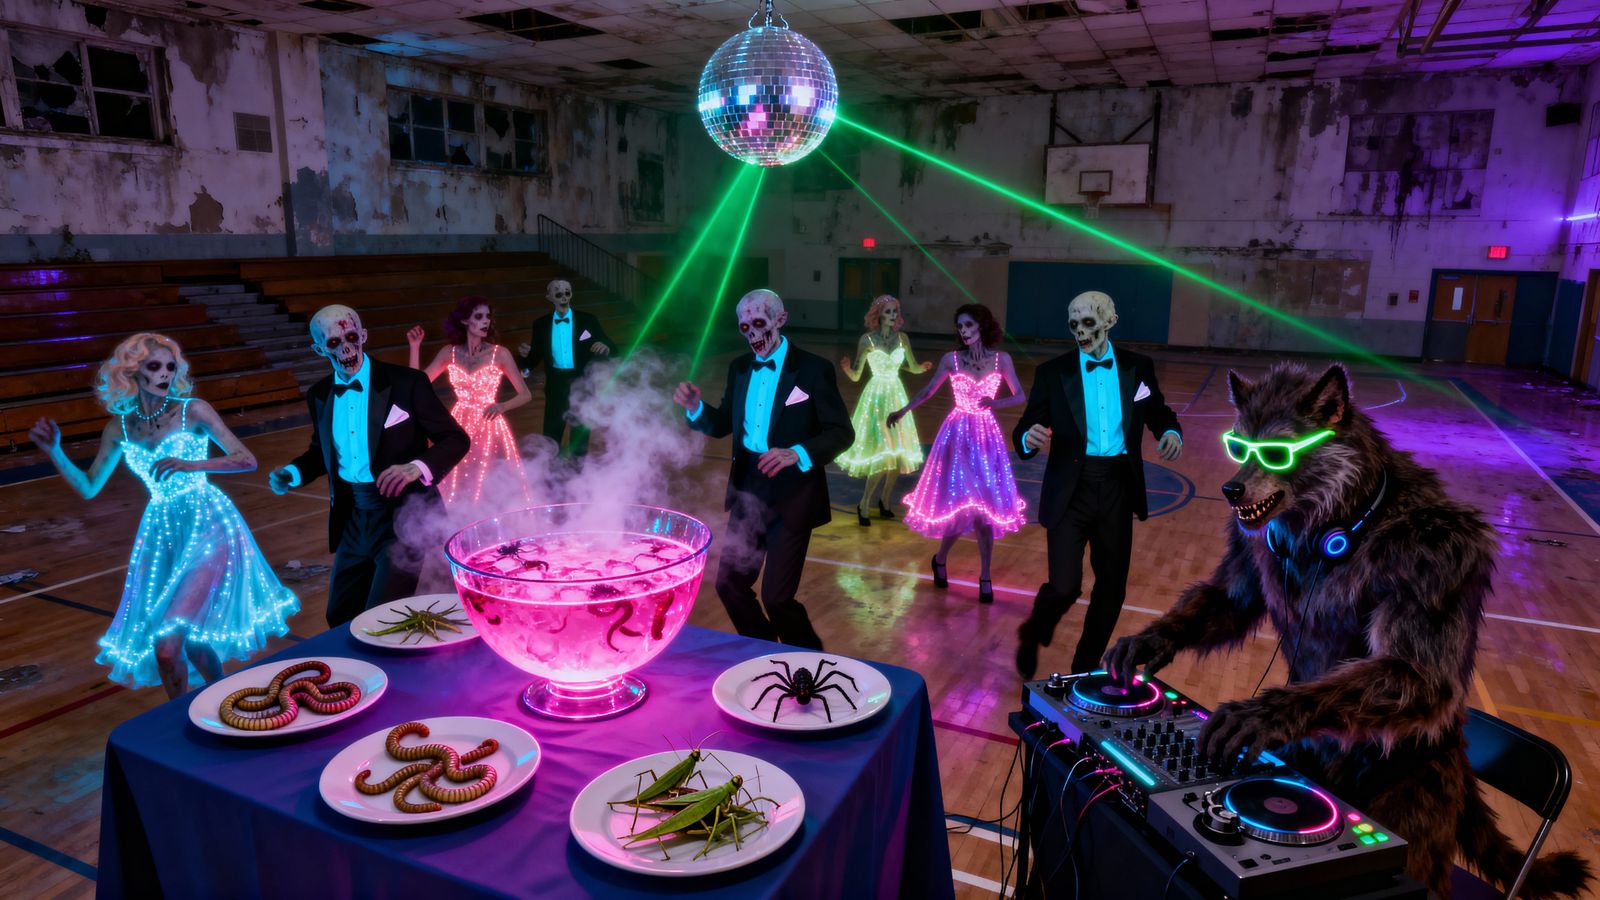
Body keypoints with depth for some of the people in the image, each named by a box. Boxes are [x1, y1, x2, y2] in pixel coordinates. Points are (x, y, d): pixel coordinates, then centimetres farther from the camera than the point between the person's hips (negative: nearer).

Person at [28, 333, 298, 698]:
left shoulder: (193, 411, -8)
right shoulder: (120, 428, 5)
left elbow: (247, 459, -13)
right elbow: (88, 488, 14)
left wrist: (191, 465, -25)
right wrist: (54, 451, 1)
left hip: (209, 530, -5)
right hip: (161, 534, 5)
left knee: (167, 645, -11)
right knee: (191, 638, 10)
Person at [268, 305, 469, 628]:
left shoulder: (407, 383, -11)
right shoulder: (319, 395, 6)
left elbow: (457, 440, -10)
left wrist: (417, 467, -27)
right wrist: (293, 473, 2)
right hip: (351, 519, 6)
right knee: (340, 617, 17)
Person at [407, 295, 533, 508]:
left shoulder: (499, 353, -8)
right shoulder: (449, 352, 0)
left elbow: (525, 394, -7)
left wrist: (502, 407, -26)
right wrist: (415, 347, -3)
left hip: (489, 428, -3)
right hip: (459, 427, 3)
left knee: (494, 490, 2)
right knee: (457, 489, 11)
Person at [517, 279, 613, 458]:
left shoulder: (587, 320, -2)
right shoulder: (541, 325, 3)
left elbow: (608, 347, -4)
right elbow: (535, 360, 5)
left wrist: (605, 347, -28)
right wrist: (526, 355, -18)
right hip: (556, 385, 1)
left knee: (580, 440, 13)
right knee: (550, 438, 6)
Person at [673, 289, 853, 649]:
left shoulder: (813, 369, -10)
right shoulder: (739, 368, 7)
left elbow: (842, 432, -13)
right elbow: (724, 424, 14)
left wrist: (796, 453, -29)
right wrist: (696, 408, -6)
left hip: (792, 495, -6)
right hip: (748, 492, 6)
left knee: (777, 596, -5)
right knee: (729, 584, 10)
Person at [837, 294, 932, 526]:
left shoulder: (902, 338, 2)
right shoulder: (867, 339, -9)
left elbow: (914, 367, 13)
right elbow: (856, 376, -7)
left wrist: (923, 367, -9)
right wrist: (846, 368, -29)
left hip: (897, 397, 5)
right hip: (876, 397, -5)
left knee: (899, 453, 4)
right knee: (882, 454, -12)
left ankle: (884, 501, 23)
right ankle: (863, 505, 3)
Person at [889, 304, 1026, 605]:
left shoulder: (1002, 359, -1)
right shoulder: (951, 359, -2)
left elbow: (1020, 396, 1)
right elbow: (928, 391, 7)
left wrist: (996, 402, -17)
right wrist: (903, 410, -2)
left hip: (987, 436, 1)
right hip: (957, 434, -1)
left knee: (985, 506, 0)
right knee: (961, 503, -3)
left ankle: (985, 576, 10)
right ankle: (940, 559, 23)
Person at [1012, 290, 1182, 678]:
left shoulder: (1138, 367, 4)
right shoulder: (1053, 372, -3)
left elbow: (1158, 414, 16)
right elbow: (1024, 431, -6)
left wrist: (1171, 433, -8)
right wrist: (1029, 438, -31)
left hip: (1117, 490, 3)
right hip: (1070, 491, -3)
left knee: (1111, 587, 12)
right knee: (1064, 587, -10)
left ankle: (1086, 667, 34)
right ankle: (1031, 638, 24)